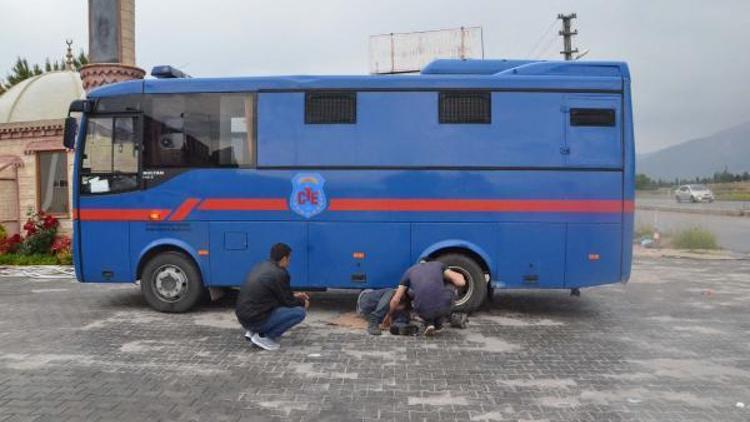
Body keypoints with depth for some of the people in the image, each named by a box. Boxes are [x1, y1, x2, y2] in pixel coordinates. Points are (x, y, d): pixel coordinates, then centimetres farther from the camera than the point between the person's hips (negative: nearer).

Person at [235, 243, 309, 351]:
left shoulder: (261, 267, 11)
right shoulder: (280, 274, -15)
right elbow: (288, 302, -5)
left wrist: (294, 296, 26)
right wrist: (303, 302, 14)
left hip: (244, 316, 9)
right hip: (256, 319, -9)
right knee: (299, 312, -6)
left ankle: (254, 331, 15)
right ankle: (263, 336, -4)